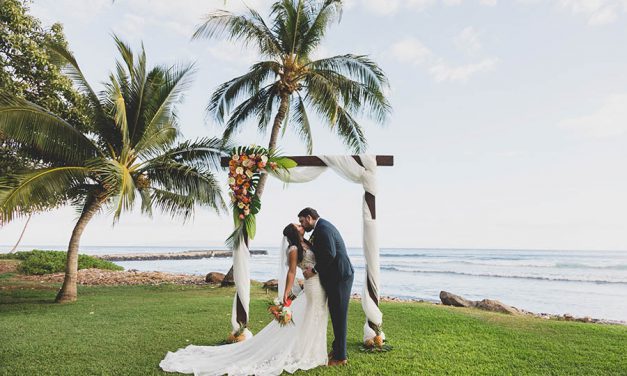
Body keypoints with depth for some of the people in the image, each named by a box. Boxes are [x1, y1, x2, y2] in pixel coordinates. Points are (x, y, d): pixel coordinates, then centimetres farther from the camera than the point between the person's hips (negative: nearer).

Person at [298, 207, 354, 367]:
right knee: (336, 315, 19)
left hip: (339, 277, -10)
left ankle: (340, 357, 11)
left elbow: (330, 254, -26)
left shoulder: (322, 228, -16)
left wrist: (314, 270, -17)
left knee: (339, 316, 0)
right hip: (336, 277, 10)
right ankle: (337, 349, 32)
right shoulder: (322, 226, 16)